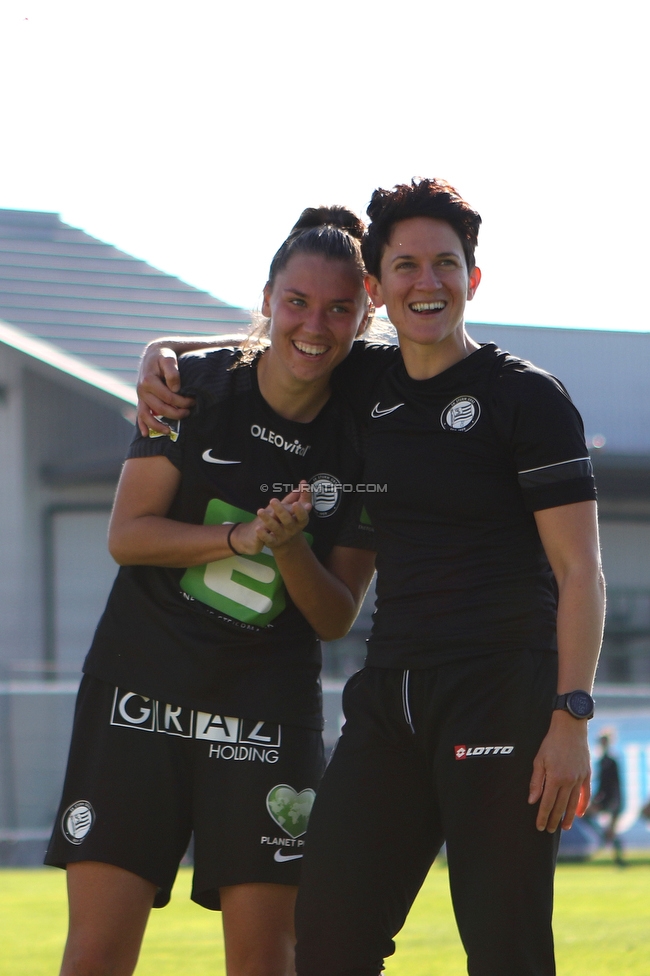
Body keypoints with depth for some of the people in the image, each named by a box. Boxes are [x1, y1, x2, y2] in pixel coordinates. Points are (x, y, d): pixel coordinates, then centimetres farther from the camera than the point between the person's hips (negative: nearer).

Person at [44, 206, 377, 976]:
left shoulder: (364, 442, -1)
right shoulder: (197, 386, -3)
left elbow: (336, 618, 2)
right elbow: (127, 534, -5)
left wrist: (289, 548, -18)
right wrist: (243, 538, -18)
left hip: (270, 710, 1)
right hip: (140, 690, -1)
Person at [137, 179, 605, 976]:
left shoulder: (527, 399, -3)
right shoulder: (366, 385, 13)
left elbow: (579, 569, -7)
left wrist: (571, 717, -16)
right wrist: (164, 357, 10)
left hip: (502, 699, -6)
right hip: (389, 694, 6)